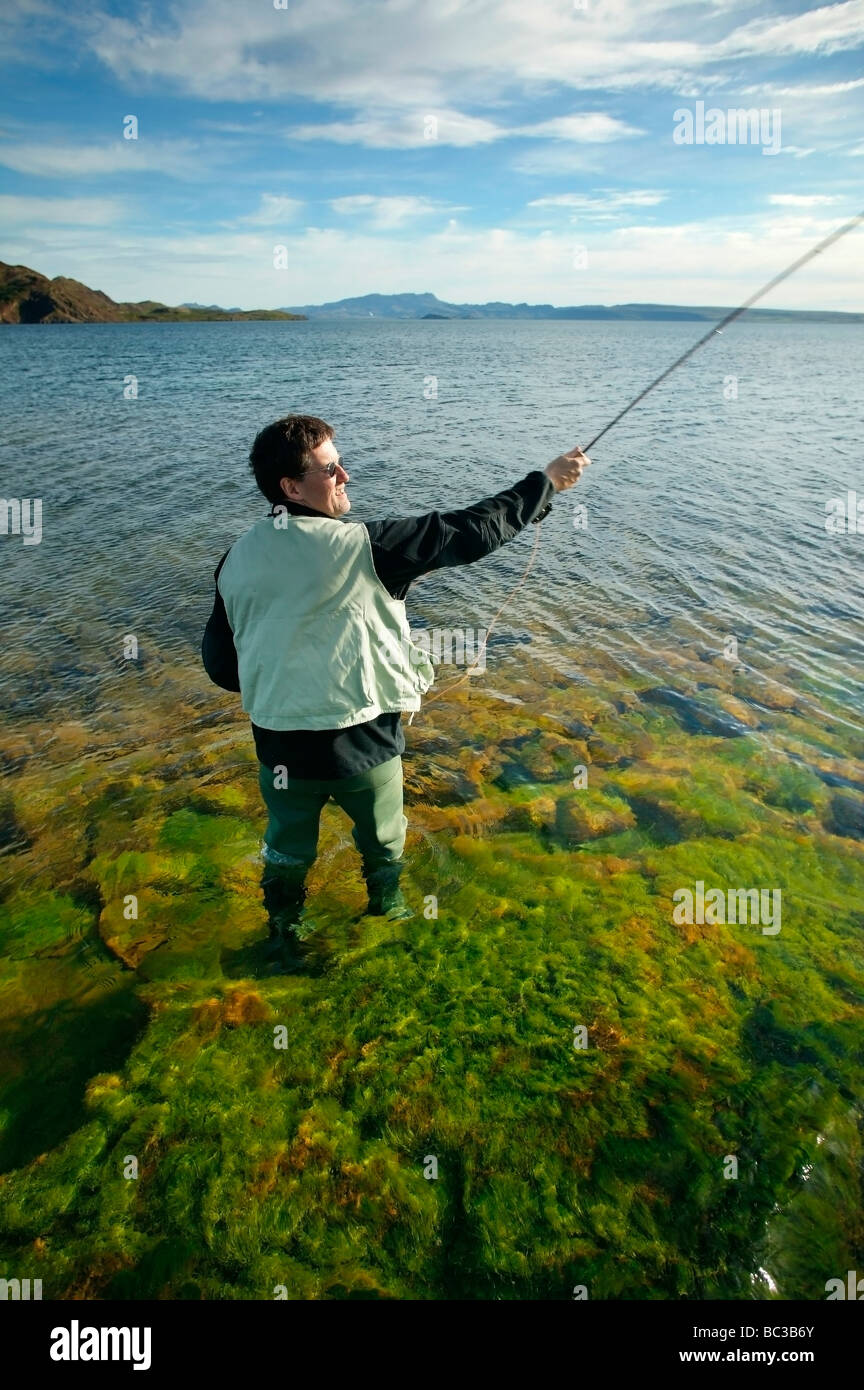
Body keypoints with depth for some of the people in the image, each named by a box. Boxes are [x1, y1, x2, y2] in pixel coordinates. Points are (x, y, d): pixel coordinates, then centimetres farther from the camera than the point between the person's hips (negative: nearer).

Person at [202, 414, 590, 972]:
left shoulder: (235, 561, -5)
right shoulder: (361, 546, -21)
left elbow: (220, 663, 1)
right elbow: (467, 534, -19)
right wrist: (545, 482, -8)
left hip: (281, 747, 4)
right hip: (363, 744, -4)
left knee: (288, 848, 27)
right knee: (385, 841, 25)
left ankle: (285, 936, 47)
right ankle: (389, 908, 49)